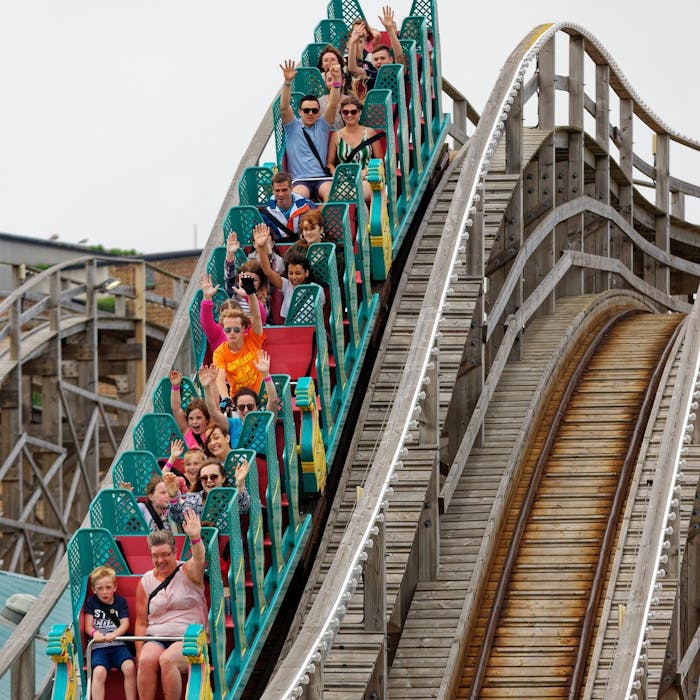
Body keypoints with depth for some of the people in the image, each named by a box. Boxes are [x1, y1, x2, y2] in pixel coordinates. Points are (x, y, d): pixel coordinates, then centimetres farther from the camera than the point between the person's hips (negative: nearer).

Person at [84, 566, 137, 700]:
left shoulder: (120, 601, 14)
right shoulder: (91, 602, 14)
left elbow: (125, 624, 4)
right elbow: (88, 626, 7)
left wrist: (114, 634, -19)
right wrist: (95, 633, -19)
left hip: (118, 645, 1)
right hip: (98, 647, -1)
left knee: (129, 667, -30)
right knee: (99, 672, -30)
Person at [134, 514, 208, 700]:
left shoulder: (187, 572, 3)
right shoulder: (146, 582, 12)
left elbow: (199, 561, -23)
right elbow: (141, 622, 14)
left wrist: (195, 539, -44)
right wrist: (139, 654, 2)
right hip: (156, 638, 3)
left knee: (167, 660, -34)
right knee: (147, 660, -31)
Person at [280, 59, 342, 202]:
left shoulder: (322, 126, 16)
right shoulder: (293, 127, 13)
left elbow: (333, 105, 3)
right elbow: (284, 107, -3)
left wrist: (337, 80, -10)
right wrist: (287, 82, -17)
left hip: (322, 178, 1)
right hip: (299, 179, -1)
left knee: (331, 193, -32)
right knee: (299, 194, -34)